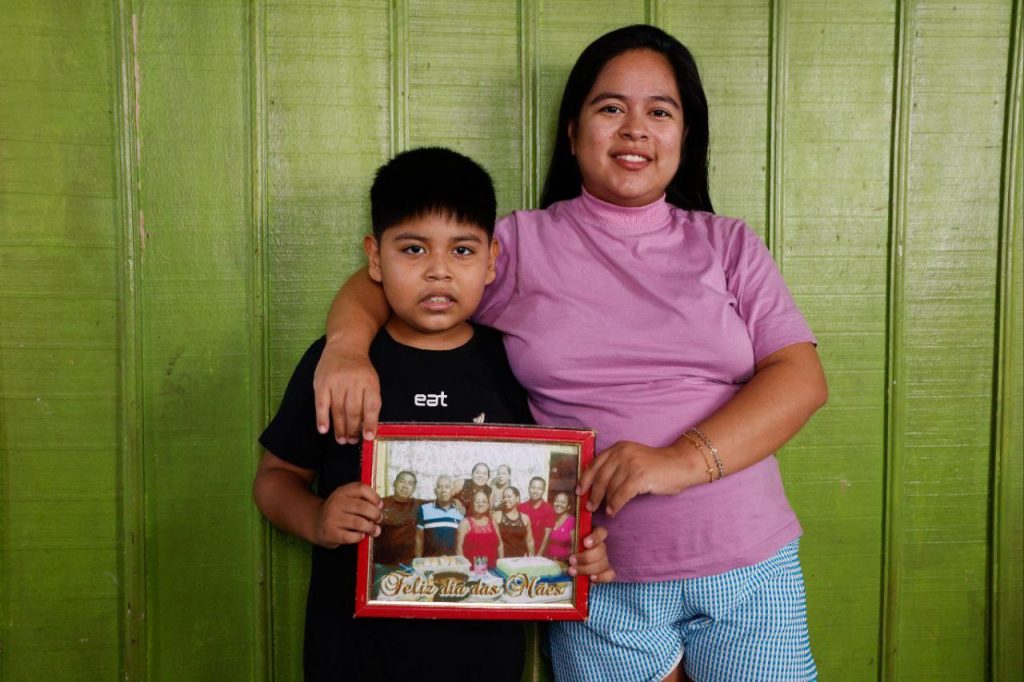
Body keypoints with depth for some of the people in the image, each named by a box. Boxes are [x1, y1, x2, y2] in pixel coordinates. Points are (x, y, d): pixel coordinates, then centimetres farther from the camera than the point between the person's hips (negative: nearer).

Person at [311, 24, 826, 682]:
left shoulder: (730, 246, 5)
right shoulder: (520, 245, 3)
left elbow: (802, 379, -3)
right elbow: (380, 281, 6)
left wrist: (683, 461, -19)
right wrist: (348, 345, -18)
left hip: (747, 565, 2)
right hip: (600, 580, -1)